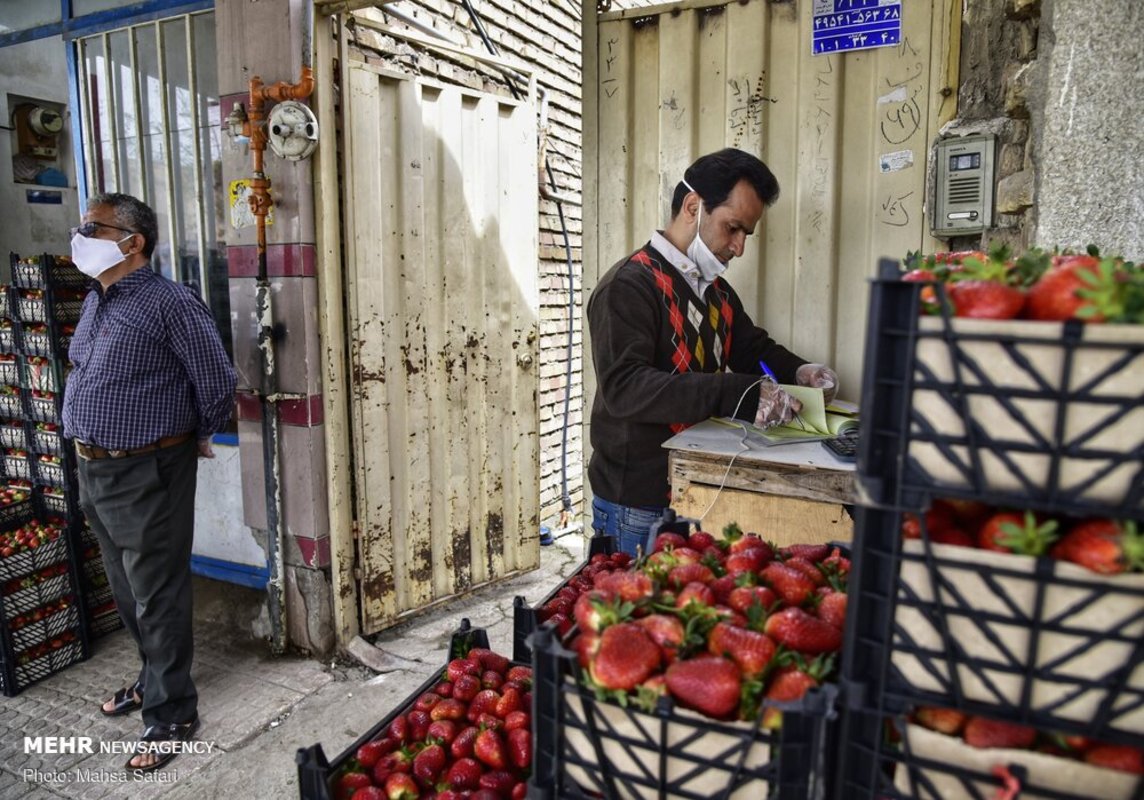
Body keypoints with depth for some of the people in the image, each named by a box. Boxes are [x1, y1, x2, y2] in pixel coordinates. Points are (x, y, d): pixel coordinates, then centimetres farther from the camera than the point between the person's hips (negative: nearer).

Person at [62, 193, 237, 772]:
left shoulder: (170, 304, -15)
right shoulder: (95, 301, 12)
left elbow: (218, 382, -13)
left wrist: (198, 439, 1)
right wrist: (88, 451, 19)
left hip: (147, 474, -9)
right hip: (93, 471, 9)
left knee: (157, 597, 1)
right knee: (127, 591, 21)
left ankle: (171, 713, 16)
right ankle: (155, 679, 40)